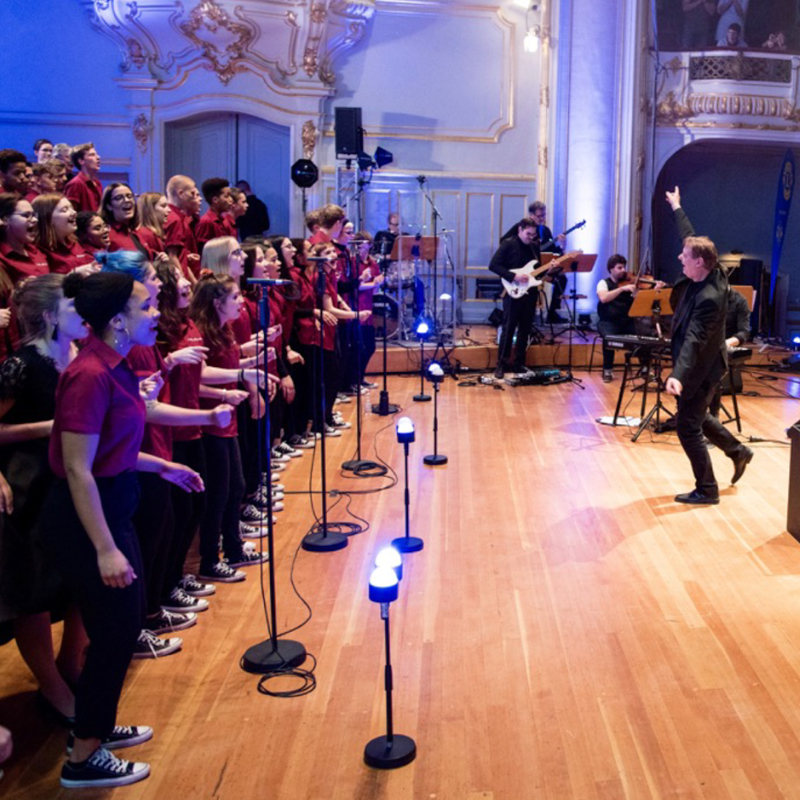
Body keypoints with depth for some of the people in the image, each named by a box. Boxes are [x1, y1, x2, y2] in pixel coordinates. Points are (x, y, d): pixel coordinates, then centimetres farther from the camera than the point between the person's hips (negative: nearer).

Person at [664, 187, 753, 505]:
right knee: (696, 417, 25)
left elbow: (693, 341, -40)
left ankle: (707, 490, 11)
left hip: (700, 369, -9)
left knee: (688, 427, -1)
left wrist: (677, 376, -50)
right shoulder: (707, 275, -6)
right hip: (699, 365, 9)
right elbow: (690, 236, 10)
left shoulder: (709, 298, -31)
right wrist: (676, 208, 22)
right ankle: (738, 451, 41)